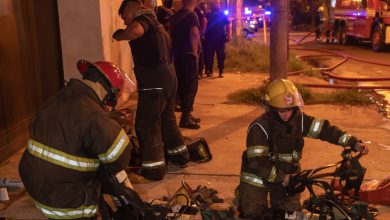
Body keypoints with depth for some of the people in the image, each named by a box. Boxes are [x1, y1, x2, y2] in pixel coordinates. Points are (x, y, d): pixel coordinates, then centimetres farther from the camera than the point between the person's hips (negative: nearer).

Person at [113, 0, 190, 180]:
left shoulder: (143, 19, -8)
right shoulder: (153, 22, 20)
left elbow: (137, 30, -32)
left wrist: (118, 35, -15)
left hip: (154, 82, -10)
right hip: (168, 78, 10)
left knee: (147, 125, -1)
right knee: (167, 119, 23)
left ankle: (154, 168, 4)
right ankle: (179, 155, 34)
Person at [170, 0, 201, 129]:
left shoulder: (175, 16, 13)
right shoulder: (191, 15, -12)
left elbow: (171, 34, 21)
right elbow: (194, 33, -27)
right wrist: (195, 52, -19)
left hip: (177, 55, 8)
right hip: (189, 56, -8)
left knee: (182, 86, 14)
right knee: (191, 86, -2)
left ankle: (186, 114, 23)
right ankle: (185, 118, -2)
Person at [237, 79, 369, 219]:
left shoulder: (299, 120, -8)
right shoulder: (259, 127, -25)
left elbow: (325, 129, -10)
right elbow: (257, 162, -27)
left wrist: (354, 143, -20)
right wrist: (282, 178, -23)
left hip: (286, 176, 5)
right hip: (258, 177, -4)